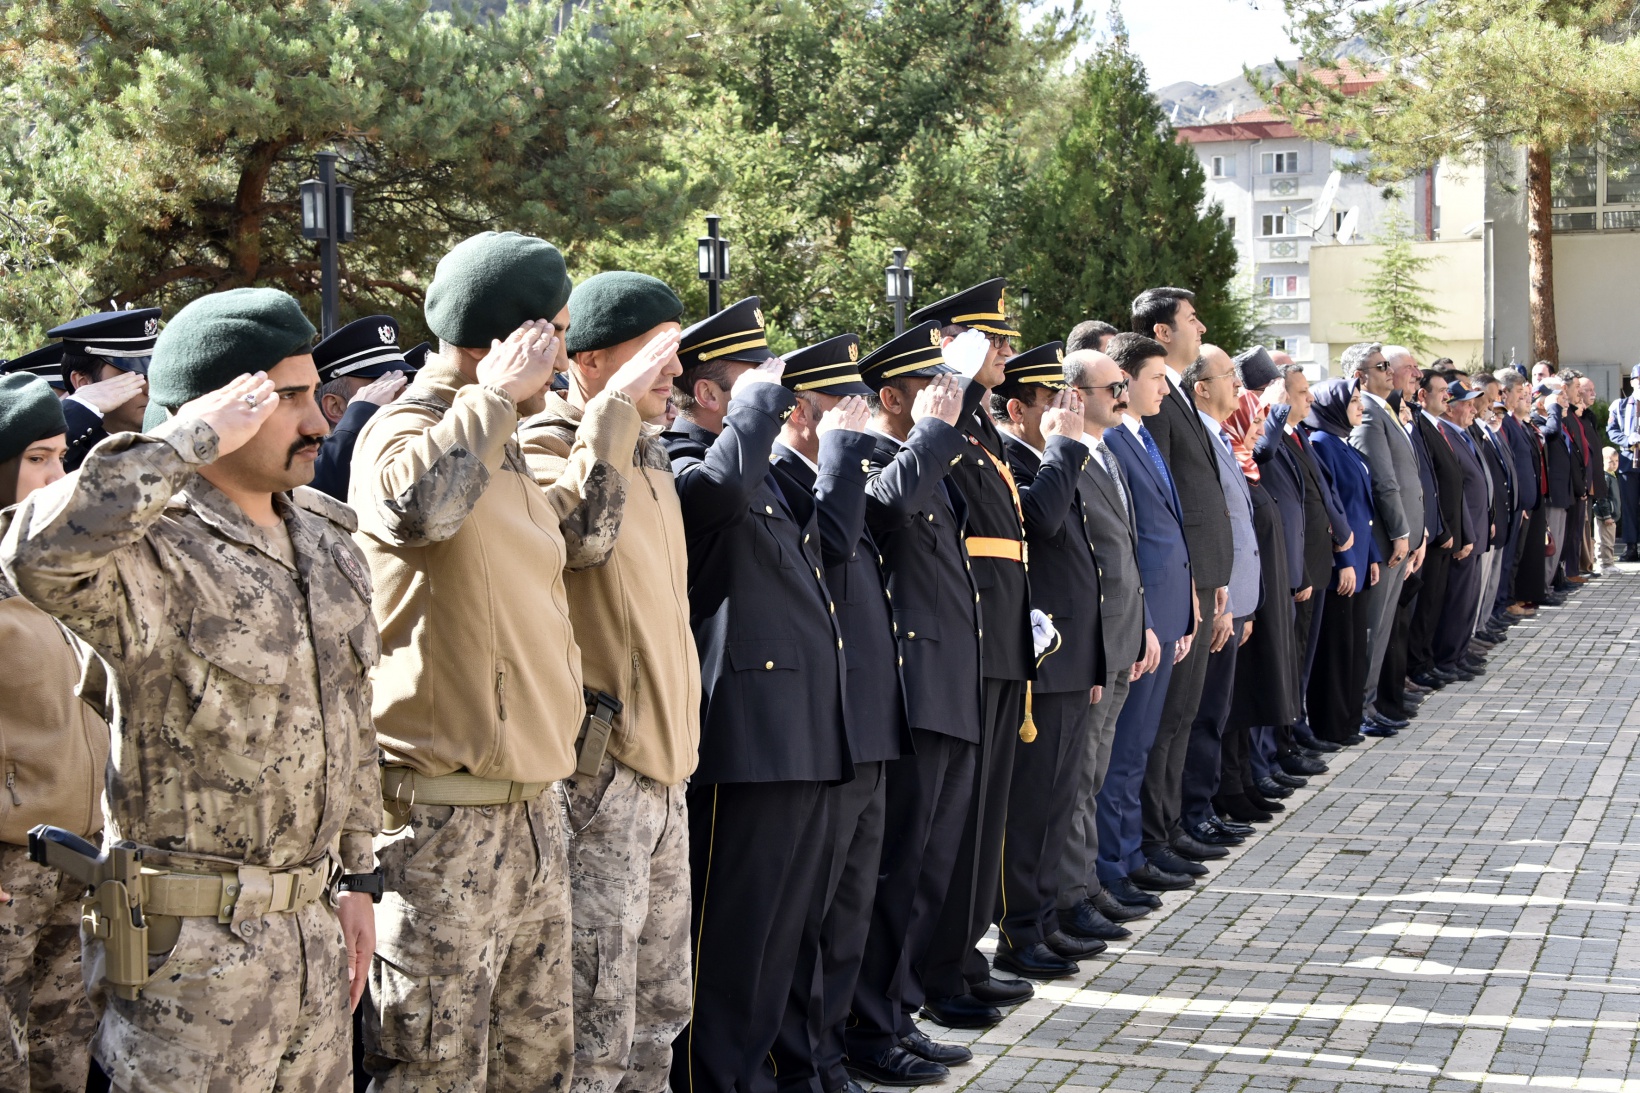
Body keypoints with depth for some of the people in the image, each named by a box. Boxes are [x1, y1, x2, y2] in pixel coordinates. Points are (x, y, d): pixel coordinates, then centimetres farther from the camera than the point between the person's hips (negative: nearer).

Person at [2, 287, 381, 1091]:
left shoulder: (327, 543, 9)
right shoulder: (154, 556, -17)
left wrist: (355, 875, 18)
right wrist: (187, 440, -30)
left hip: (311, 926, 8)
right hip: (194, 943, -7)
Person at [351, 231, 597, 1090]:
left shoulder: (501, 452, 17)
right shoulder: (405, 432, -12)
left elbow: (579, 535, 29)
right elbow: (417, 503, -36)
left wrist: (614, 409, 24)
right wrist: (498, 393, -23)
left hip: (530, 810, 9)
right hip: (445, 818, -9)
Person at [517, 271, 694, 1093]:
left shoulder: (650, 457, 16)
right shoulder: (543, 446, -12)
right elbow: (585, 528, -36)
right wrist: (611, 410, -26)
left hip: (662, 766, 9)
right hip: (598, 771, -9)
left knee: (658, 1009, 17)